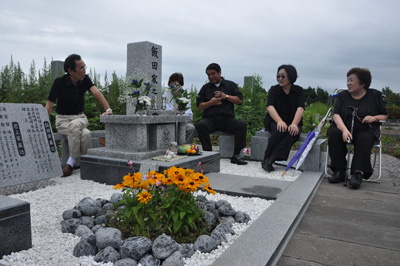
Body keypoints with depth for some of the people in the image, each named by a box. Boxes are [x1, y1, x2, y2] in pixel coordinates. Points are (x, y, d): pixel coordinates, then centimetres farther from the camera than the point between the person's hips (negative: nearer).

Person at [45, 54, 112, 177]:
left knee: (75, 125, -35)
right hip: (63, 120, -2)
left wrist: (108, 109, -38)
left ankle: (71, 161, -17)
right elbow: (49, 105, -10)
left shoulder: (85, 79, -3)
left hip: (80, 117, 2)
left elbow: (97, 93, -20)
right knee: (85, 134, -34)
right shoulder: (59, 82, -11)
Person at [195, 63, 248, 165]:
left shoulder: (230, 85, 17)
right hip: (210, 119, 0)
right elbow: (199, 106, 13)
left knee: (242, 125, -28)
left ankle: (235, 156, -22)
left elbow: (240, 100, 6)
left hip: (227, 119, 0)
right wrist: (210, 103, -5)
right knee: (200, 125, -32)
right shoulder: (205, 88, 20)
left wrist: (226, 96, -6)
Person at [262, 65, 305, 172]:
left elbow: (300, 109, -12)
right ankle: (266, 159, -29)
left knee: (293, 132, -34)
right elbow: (270, 107, -14)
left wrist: (294, 124, -32)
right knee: (279, 130, -35)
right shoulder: (274, 89, 2)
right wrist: (280, 121, -33)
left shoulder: (299, 91, 3)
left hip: (293, 123, 1)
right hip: (275, 121, 0)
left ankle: (270, 160, -39)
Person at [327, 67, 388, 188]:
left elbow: (385, 116, 13)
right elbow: (336, 115, -5)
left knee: (364, 139, -35)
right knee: (334, 133, -31)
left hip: (366, 130, -1)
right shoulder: (343, 95, 8)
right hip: (344, 128, 1)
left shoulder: (375, 95, 8)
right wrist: (344, 130, -25)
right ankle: (339, 171, -30)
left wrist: (374, 118, -12)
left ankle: (358, 173, -38)